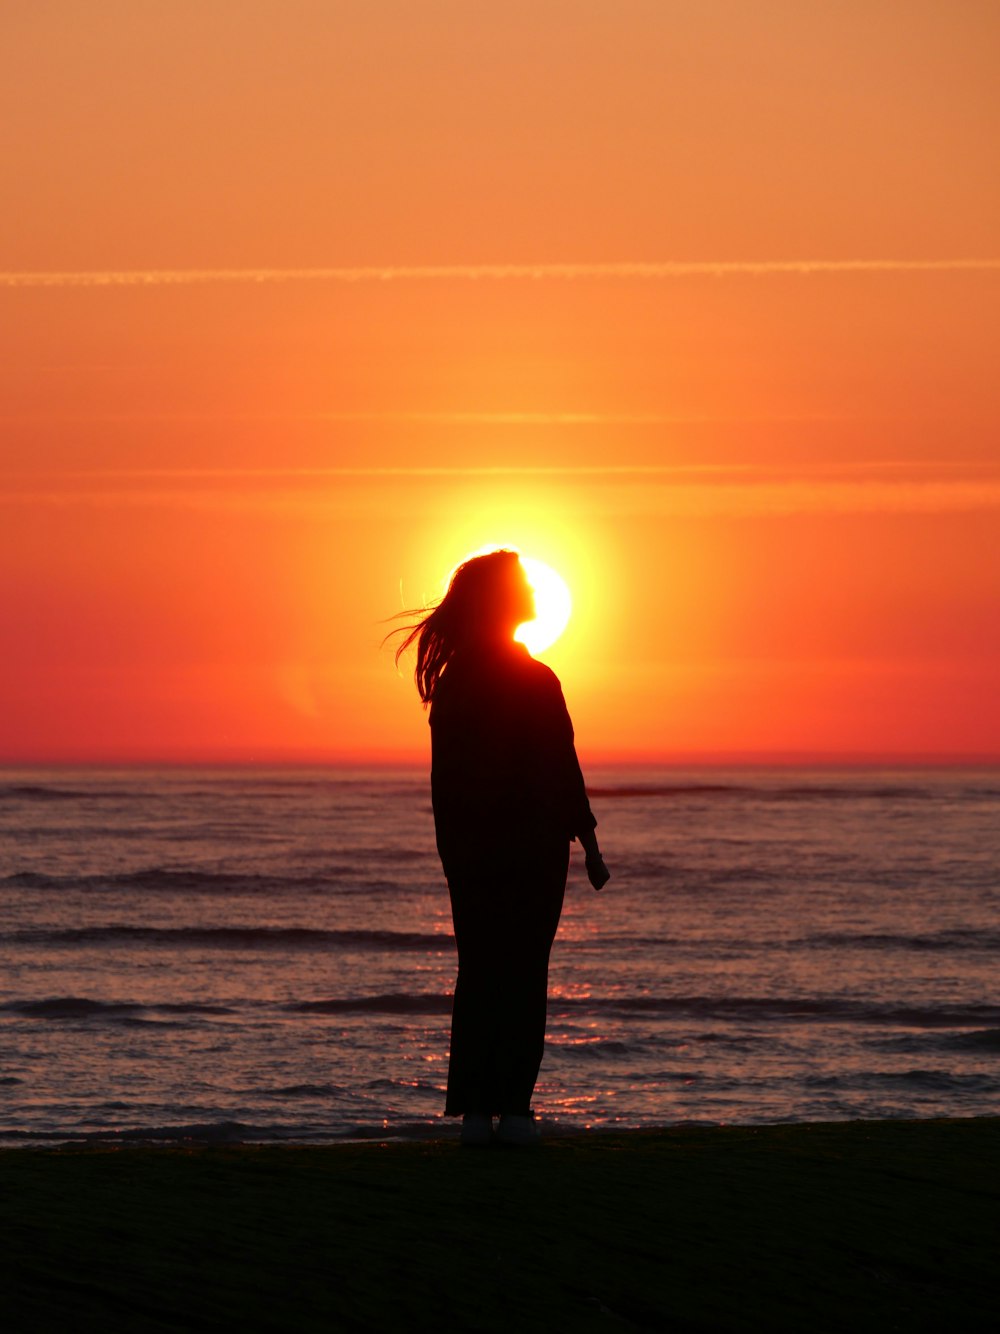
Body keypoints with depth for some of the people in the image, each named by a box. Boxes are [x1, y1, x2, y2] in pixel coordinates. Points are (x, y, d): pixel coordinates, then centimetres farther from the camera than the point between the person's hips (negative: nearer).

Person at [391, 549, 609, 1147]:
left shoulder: (451, 680, 6)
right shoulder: (535, 681, -11)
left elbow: (444, 775, 9)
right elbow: (561, 769, -10)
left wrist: (453, 845, 14)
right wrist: (589, 844, -4)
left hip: (468, 845, 5)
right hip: (533, 844, -5)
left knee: (478, 971, 8)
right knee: (524, 973, 0)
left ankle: (474, 1109, 4)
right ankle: (513, 1107, -4)